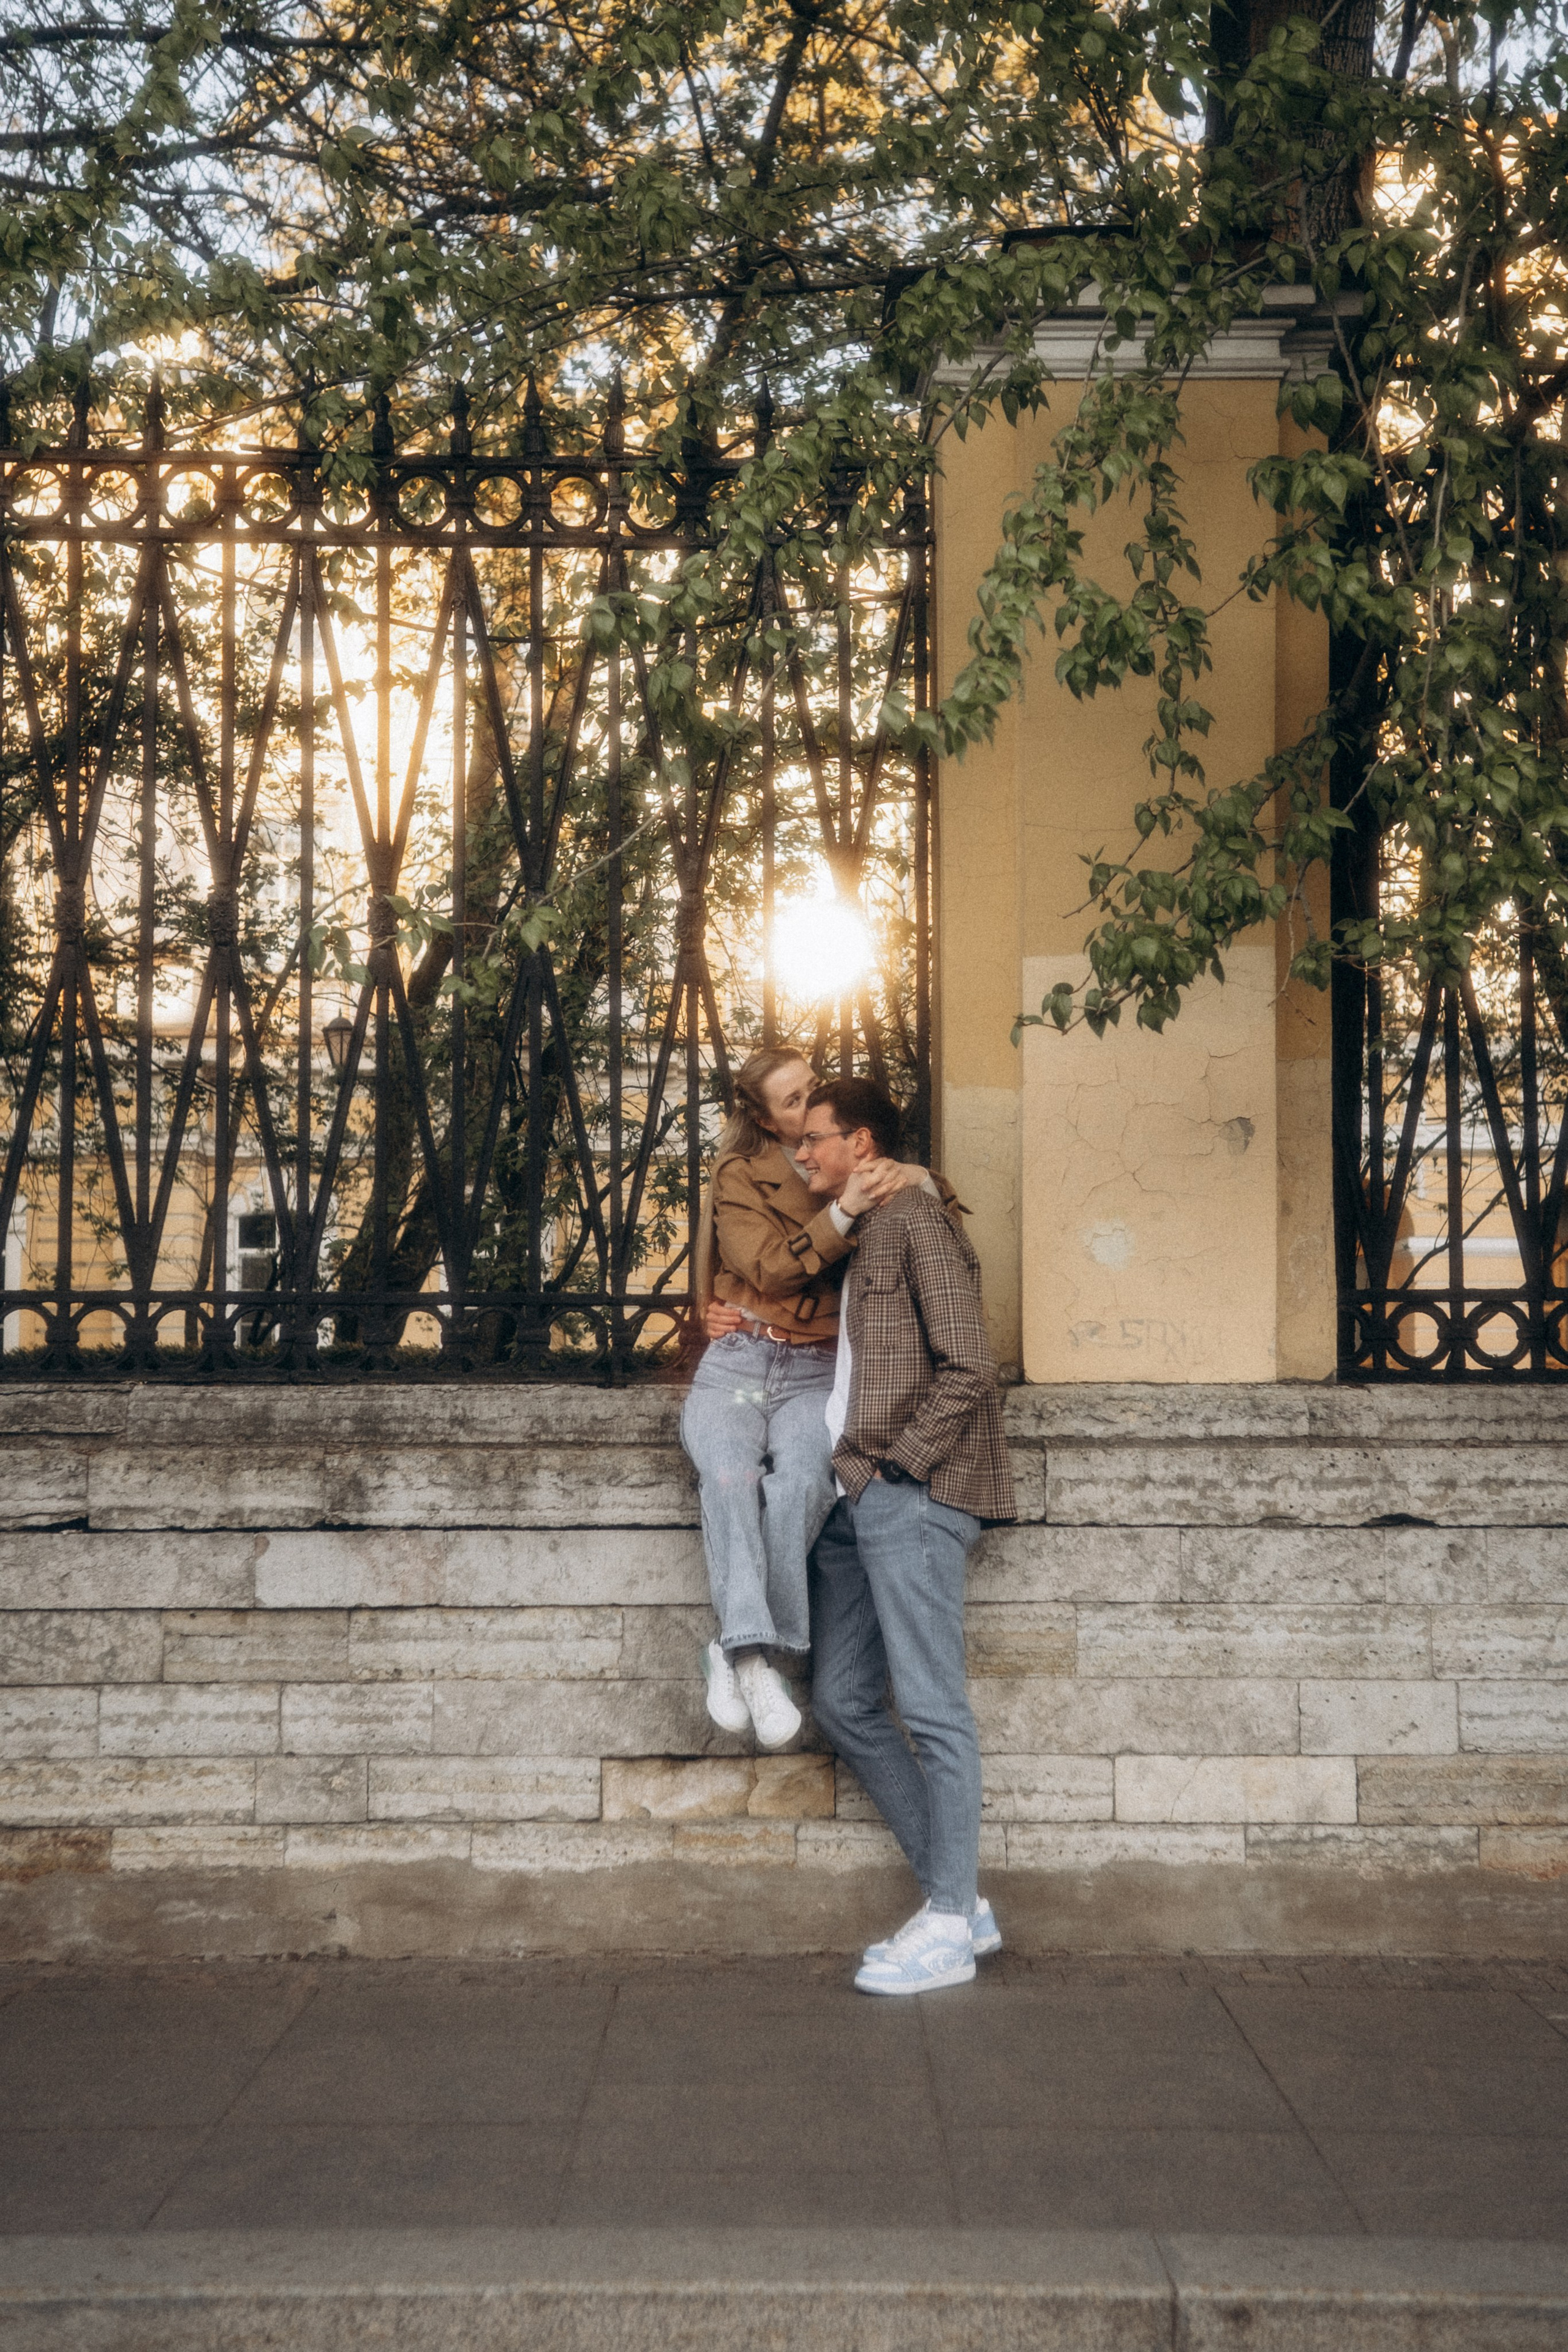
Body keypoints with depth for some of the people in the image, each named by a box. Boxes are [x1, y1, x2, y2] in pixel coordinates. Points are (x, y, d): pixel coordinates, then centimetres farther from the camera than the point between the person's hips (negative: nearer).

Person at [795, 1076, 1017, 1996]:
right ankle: (959, 1897, 15)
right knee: (844, 1699, 8)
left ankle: (949, 1927, 1)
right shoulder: (858, 1237, 23)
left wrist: (901, 1462, -14)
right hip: (856, 1497, 10)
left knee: (931, 1707, -5)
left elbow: (969, 1366, -12)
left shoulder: (916, 1221, -5)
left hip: (911, 1496, -10)